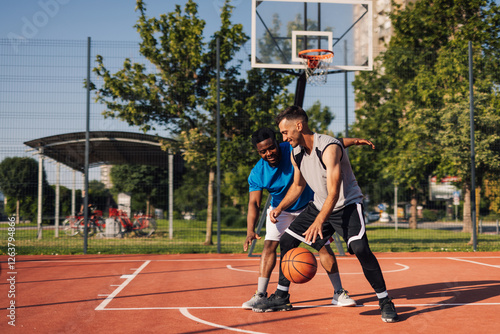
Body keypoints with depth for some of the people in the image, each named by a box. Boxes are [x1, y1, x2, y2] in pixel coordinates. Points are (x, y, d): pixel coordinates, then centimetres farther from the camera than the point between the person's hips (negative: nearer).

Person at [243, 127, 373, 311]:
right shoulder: (257, 174, -22)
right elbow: (254, 203, -24)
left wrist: (352, 141, -39)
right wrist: (250, 230, -39)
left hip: (308, 206, -1)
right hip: (280, 210, 1)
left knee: (323, 246, -5)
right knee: (269, 245, -15)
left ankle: (339, 293, 6)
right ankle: (260, 295, -6)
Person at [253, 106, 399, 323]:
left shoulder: (329, 148, -27)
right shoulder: (296, 154, -3)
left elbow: (334, 193, -32)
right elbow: (298, 185, 15)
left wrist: (319, 222, -44)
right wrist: (280, 207, 3)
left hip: (347, 205, -8)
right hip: (319, 206, 8)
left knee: (360, 249, -28)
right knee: (286, 241, 4)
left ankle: (385, 301, -12)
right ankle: (281, 296, 18)